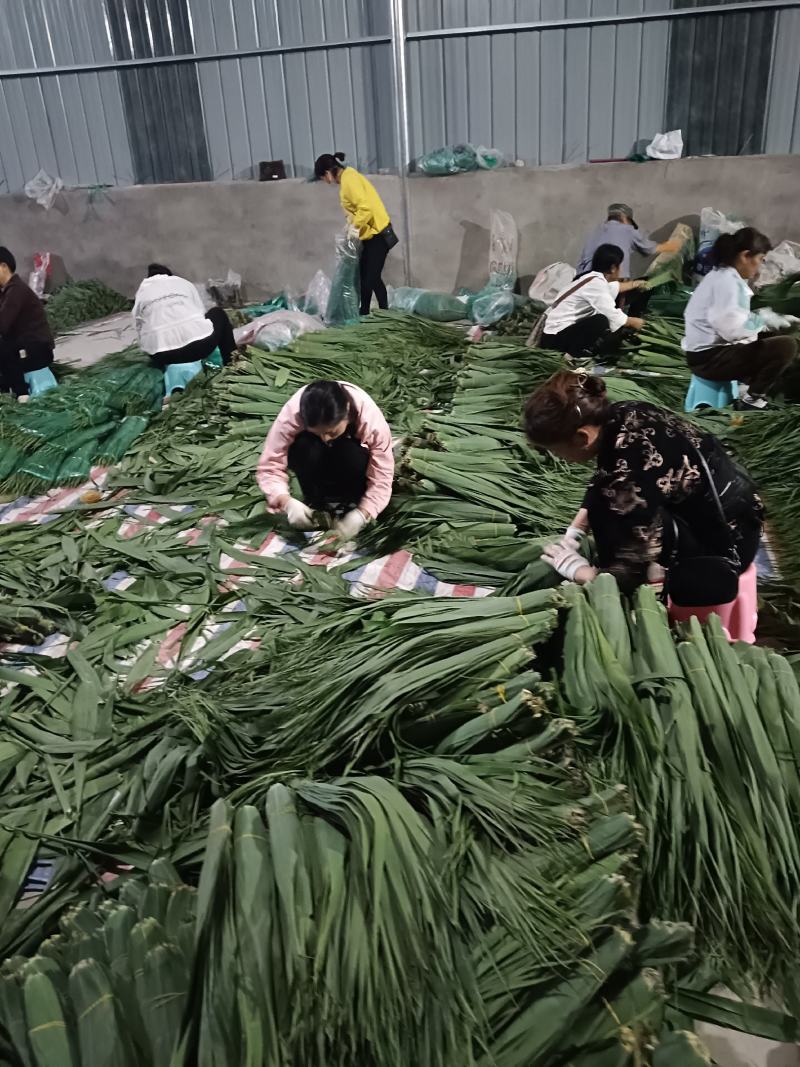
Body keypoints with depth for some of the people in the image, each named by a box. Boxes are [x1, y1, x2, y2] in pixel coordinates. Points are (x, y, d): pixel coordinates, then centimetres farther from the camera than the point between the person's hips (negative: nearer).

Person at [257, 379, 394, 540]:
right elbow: (269, 467, -30)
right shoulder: (291, 414, -34)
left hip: (352, 454, 0)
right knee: (304, 448, -34)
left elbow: (381, 477, -32)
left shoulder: (370, 418, -35)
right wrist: (287, 502, -46)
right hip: (313, 456, 1)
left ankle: (350, 503, -8)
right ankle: (314, 502, -10)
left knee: (354, 457, -36)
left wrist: (360, 514, -45)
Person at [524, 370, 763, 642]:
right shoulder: (621, 417, -8)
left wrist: (576, 569, -8)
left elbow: (633, 570, -24)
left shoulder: (628, 471, -32)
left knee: (606, 506, -20)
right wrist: (573, 533, 8)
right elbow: (600, 482, 13)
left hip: (725, 544, -8)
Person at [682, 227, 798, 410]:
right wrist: (763, 318, -11)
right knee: (786, 346, -14)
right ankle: (753, 398, -2)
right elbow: (732, 329, -28)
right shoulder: (728, 282, -19)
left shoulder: (724, 276, 13)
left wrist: (768, 318, 4)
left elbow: (732, 320, 13)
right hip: (710, 358, -11)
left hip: (711, 350, 11)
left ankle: (751, 381, 13)